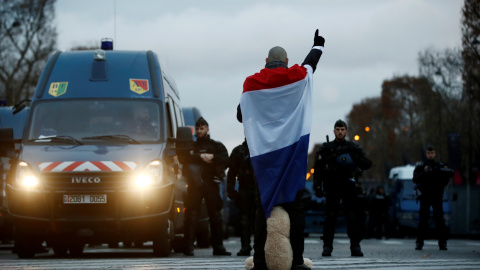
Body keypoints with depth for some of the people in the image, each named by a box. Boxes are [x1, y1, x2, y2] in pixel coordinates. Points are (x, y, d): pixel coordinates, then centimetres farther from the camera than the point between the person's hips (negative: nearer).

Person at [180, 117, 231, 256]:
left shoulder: (216, 145, 18)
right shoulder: (191, 145, 18)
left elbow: (225, 159, 1)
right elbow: (183, 158, -2)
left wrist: (212, 157, -12)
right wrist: (201, 157, -10)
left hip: (211, 183, 1)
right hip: (195, 183, -1)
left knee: (216, 214, 0)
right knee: (191, 214, -8)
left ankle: (218, 246, 3)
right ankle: (188, 246, -9)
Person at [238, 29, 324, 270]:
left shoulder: (251, 83, 3)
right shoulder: (297, 76, 2)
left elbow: (241, 116, 13)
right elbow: (311, 61, 24)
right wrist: (318, 45, 45)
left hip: (263, 151, 1)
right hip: (292, 148, -1)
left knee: (263, 204, 3)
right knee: (294, 203, -1)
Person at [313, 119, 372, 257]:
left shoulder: (353, 148, 11)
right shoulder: (326, 149, 9)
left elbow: (366, 165, 7)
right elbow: (318, 169, 7)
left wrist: (356, 158, -13)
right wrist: (317, 186, -4)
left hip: (349, 187, 1)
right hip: (332, 187, -1)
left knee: (353, 217, -5)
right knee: (330, 217, -5)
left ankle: (355, 247, -1)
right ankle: (327, 247, -2)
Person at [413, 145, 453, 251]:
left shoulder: (440, 166, 7)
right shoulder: (420, 167, 6)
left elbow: (450, 173, -9)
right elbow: (415, 179, -5)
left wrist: (438, 170, -22)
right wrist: (424, 173, -19)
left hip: (437, 197, 0)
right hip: (425, 196, 0)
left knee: (439, 219, -5)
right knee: (423, 220, -4)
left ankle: (442, 243, -1)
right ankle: (419, 243, 0)